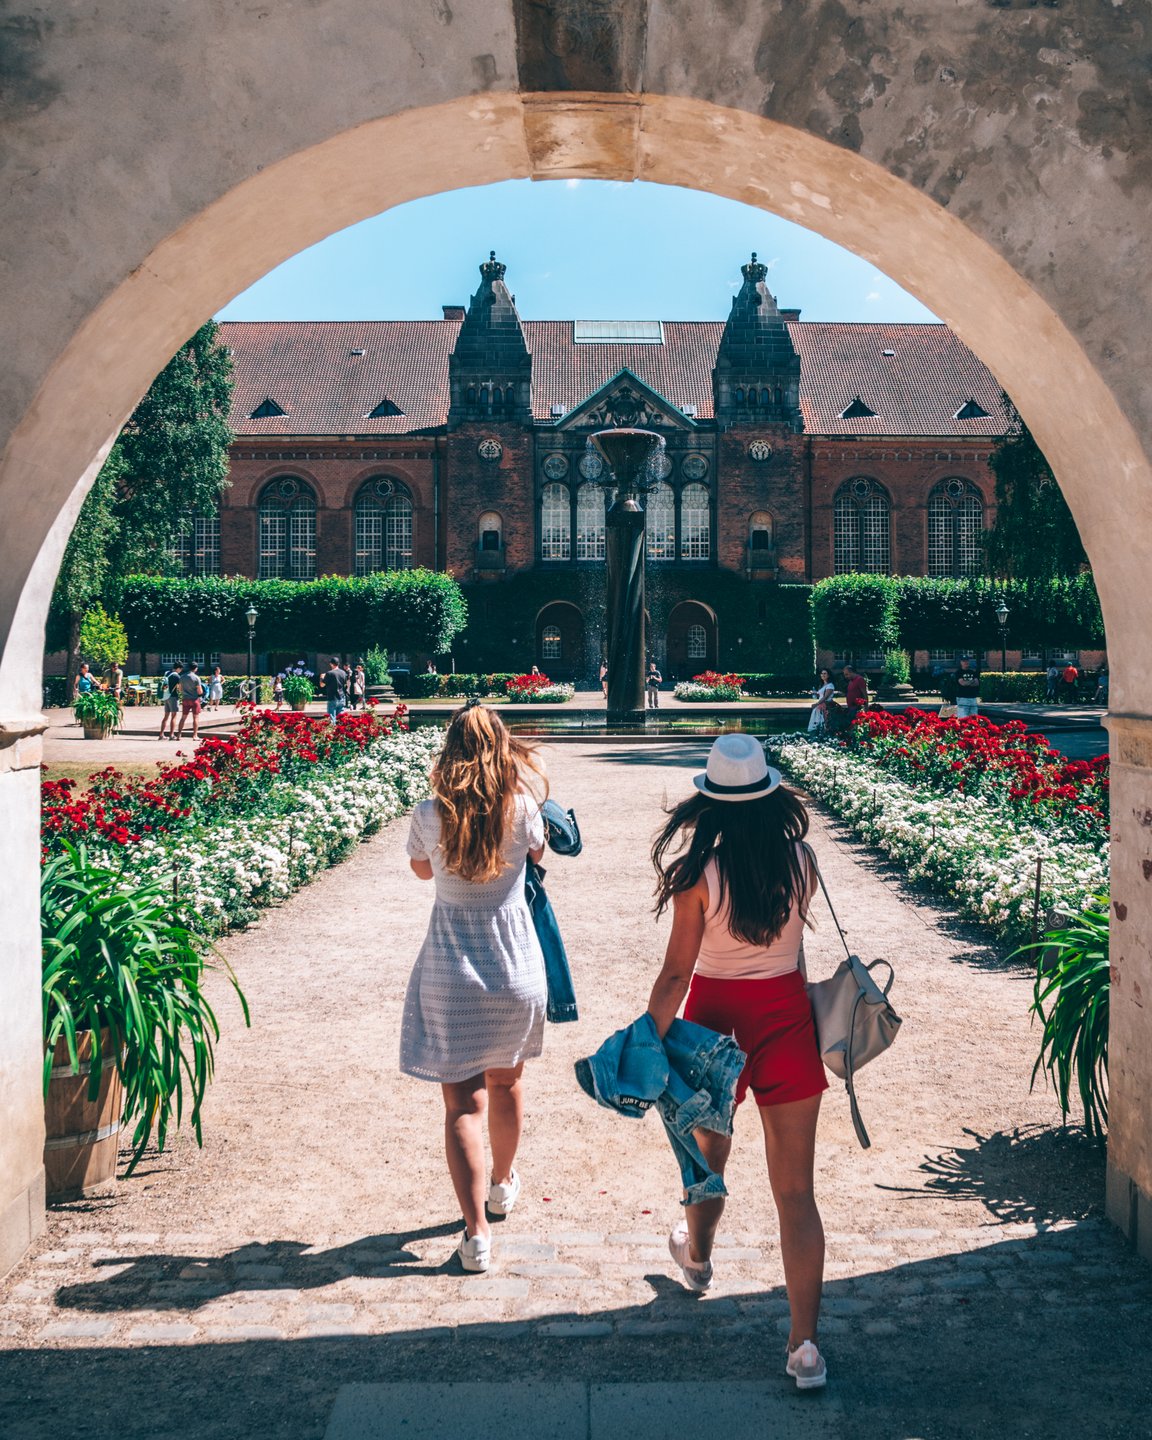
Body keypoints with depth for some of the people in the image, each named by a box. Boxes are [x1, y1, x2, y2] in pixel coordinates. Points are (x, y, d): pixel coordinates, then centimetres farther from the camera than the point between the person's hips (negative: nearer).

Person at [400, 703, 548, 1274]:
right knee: (505, 1082, 23)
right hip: (516, 968, 2)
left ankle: (477, 1231, -2)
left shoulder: (428, 816, -11)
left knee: (462, 1101, 4)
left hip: (450, 975, -2)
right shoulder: (523, 808, -11)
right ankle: (503, 1184, 45)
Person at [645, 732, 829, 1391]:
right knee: (796, 1190, 4)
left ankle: (697, 1255, 53)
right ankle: (805, 1346, 3)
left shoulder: (699, 873, -17)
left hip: (718, 1017, -1)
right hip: (786, 1019, 1)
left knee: (710, 1153, 26)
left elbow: (677, 973, -14)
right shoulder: (800, 860, -8)